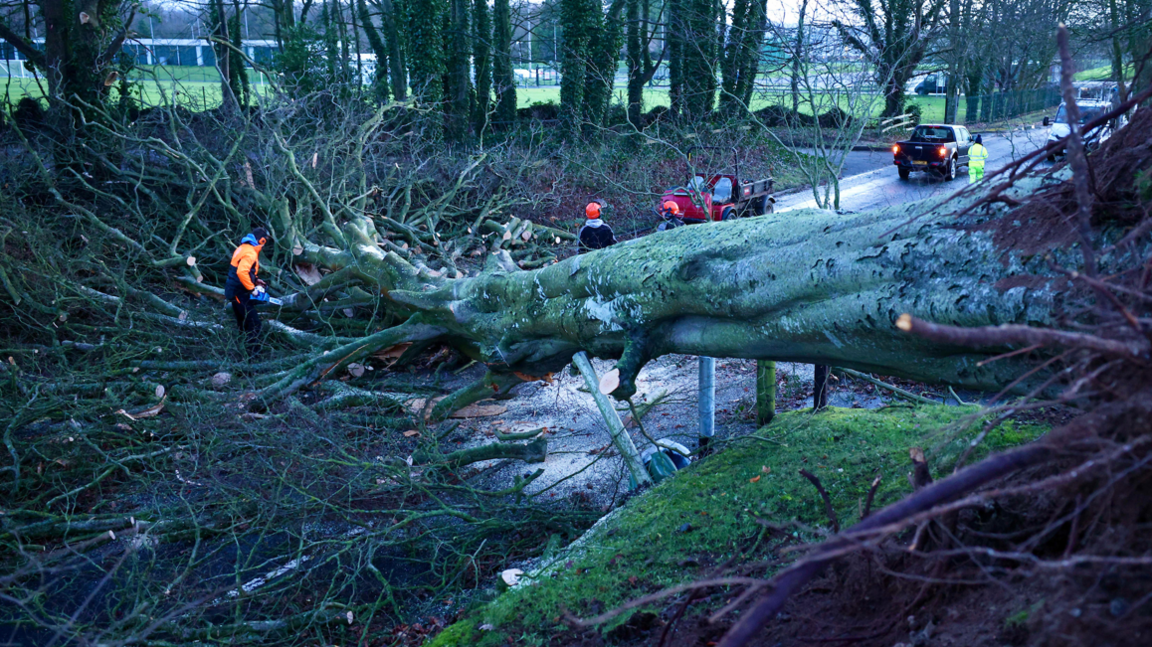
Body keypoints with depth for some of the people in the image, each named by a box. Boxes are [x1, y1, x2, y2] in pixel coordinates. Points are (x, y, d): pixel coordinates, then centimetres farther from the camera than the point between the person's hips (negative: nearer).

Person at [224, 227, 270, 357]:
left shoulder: (243, 248, 11)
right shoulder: (250, 253, -21)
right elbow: (242, 272, -35)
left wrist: (255, 280, 13)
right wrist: (252, 288, -26)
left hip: (234, 291, 10)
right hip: (240, 293, -10)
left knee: (243, 322, 21)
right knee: (254, 323, -9)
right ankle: (254, 353, -10)